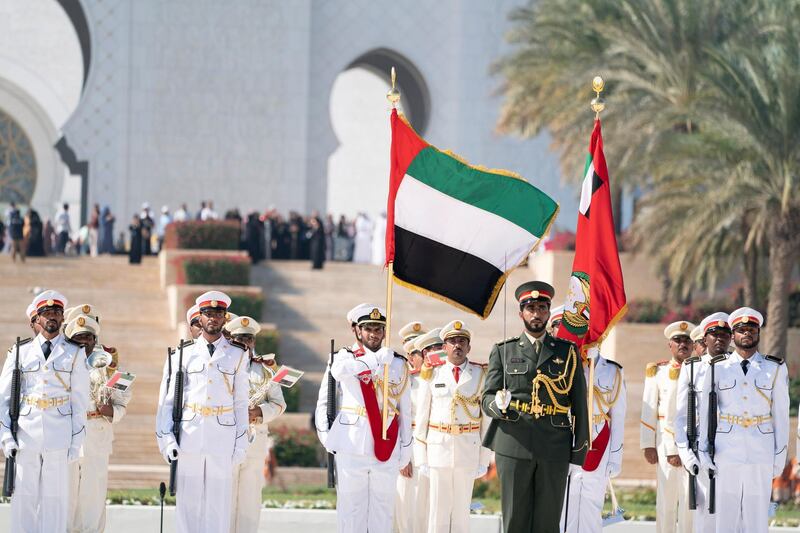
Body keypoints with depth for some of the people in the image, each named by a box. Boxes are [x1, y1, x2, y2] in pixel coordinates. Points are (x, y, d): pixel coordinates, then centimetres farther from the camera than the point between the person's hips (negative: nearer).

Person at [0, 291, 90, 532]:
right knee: (23, 499, 0)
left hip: (59, 436, -1)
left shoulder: (74, 354, 8)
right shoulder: (20, 352, 9)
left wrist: (76, 440, 0)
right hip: (25, 436, 1)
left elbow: (80, 401, 6)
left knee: (55, 499, 0)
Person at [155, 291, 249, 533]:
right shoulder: (183, 354, 7)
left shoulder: (237, 355, 8)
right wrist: (166, 438, -3)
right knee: (188, 500, 0)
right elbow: (167, 400, 6)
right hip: (189, 436, 0)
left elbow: (241, 402, 8)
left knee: (218, 502, 0)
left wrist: (241, 443, 2)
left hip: (223, 437, 0)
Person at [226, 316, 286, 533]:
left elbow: (279, 404, 9)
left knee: (250, 497, 3)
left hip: (255, 440, 2)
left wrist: (258, 413, -10)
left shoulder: (265, 369, 13)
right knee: (225, 496, -5)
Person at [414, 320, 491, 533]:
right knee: (438, 509, 0)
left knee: (462, 510, 4)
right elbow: (421, 418, 7)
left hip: (468, 450, 0)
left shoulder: (481, 375, 5)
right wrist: (421, 458, 2)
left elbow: (488, 419, 5)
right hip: (438, 449, 0)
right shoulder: (432, 375, 6)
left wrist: (484, 459, 0)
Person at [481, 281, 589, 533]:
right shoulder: (503, 351, 11)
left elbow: (579, 401, 11)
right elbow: (487, 397, 7)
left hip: (555, 449, 0)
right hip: (514, 446, 0)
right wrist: (498, 405, -17)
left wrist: (580, 447, 5)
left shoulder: (568, 351, 11)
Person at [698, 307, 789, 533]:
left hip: (761, 454, 0)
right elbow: (705, 412, 8)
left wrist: (780, 455, 2)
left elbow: (781, 414, 6)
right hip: (726, 453, 0)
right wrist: (704, 452, 4)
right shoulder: (717, 368, 6)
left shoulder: (775, 369, 6)